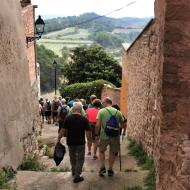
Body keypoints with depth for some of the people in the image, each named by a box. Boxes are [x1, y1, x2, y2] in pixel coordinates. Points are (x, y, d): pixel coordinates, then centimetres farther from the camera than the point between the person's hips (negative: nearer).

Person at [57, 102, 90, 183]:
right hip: (80, 142, -2)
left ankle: (74, 172, 39)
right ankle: (77, 176, 3)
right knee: (80, 159, 8)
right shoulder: (84, 119, -12)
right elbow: (88, 130, -4)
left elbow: (63, 130, -9)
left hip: (70, 142, 2)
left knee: (72, 158, 21)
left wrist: (58, 139, 2)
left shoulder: (68, 118, -10)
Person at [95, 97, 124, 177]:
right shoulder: (118, 112, 3)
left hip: (104, 135, -2)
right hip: (115, 136, 2)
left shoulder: (101, 111, -5)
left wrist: (96, 134, 1)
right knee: (112, 152, 16)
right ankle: (110, 170, 22)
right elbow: (122, 124, 8)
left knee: (101, 150, 20)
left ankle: (102, 167, 13)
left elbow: (98, 125, -10)